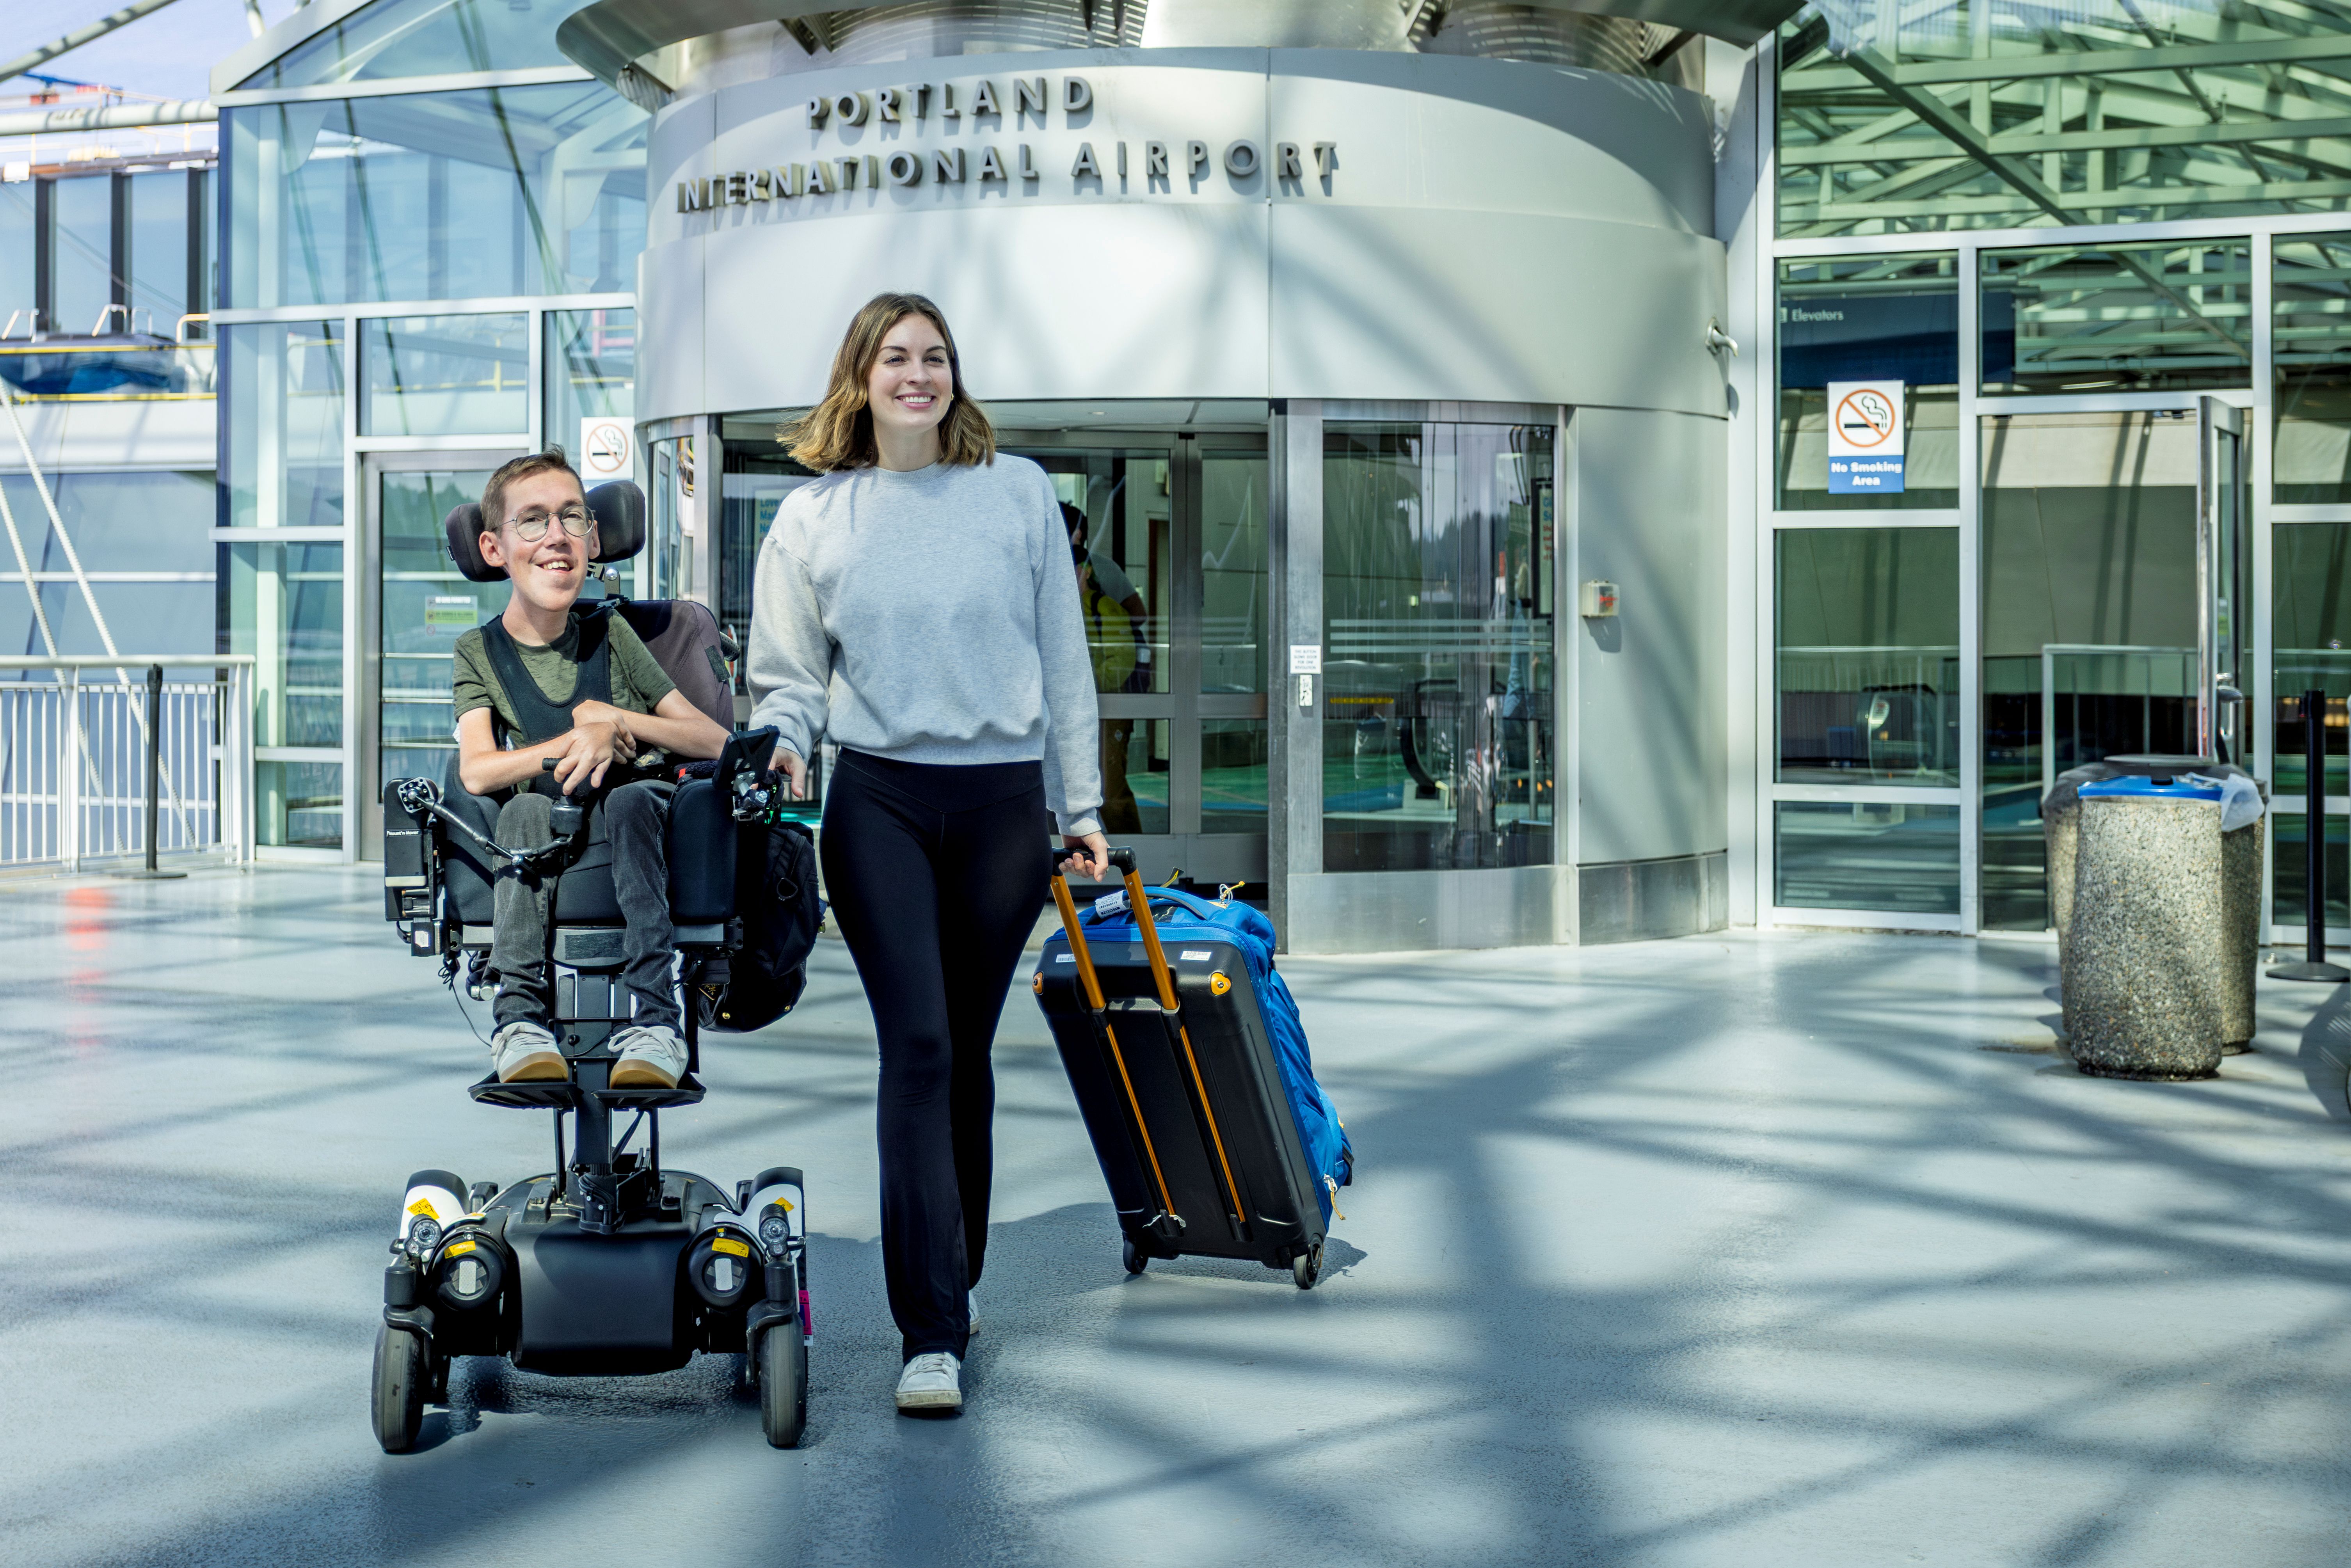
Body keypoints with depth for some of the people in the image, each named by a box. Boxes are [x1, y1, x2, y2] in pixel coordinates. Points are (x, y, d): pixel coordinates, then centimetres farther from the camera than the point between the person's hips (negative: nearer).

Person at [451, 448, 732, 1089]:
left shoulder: (611, 634, 8)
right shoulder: (480, 652, 7)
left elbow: (716, 741, 6)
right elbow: (477, 772, -9)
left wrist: (616, 720, -7)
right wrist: (583, 741, -18)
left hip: (634, 846, 0)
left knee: (632, 798, -32)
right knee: (525, 807, -31)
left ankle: (654, 1021, -42)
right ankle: (522, 1018, -36)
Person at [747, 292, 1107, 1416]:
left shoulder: (1019, 493, 8)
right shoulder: (812, 518, 7)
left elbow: (1062, 660, 10)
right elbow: (789, 681, 9)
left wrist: (1081, 805, 8)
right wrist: (781, 749, -13)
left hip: (1003, 801, 1)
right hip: (879, 801, -1)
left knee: (967, 1052, 8)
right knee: (917, 1048, -11)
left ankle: (951, 1284, 23)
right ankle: (930, 1332, -11)